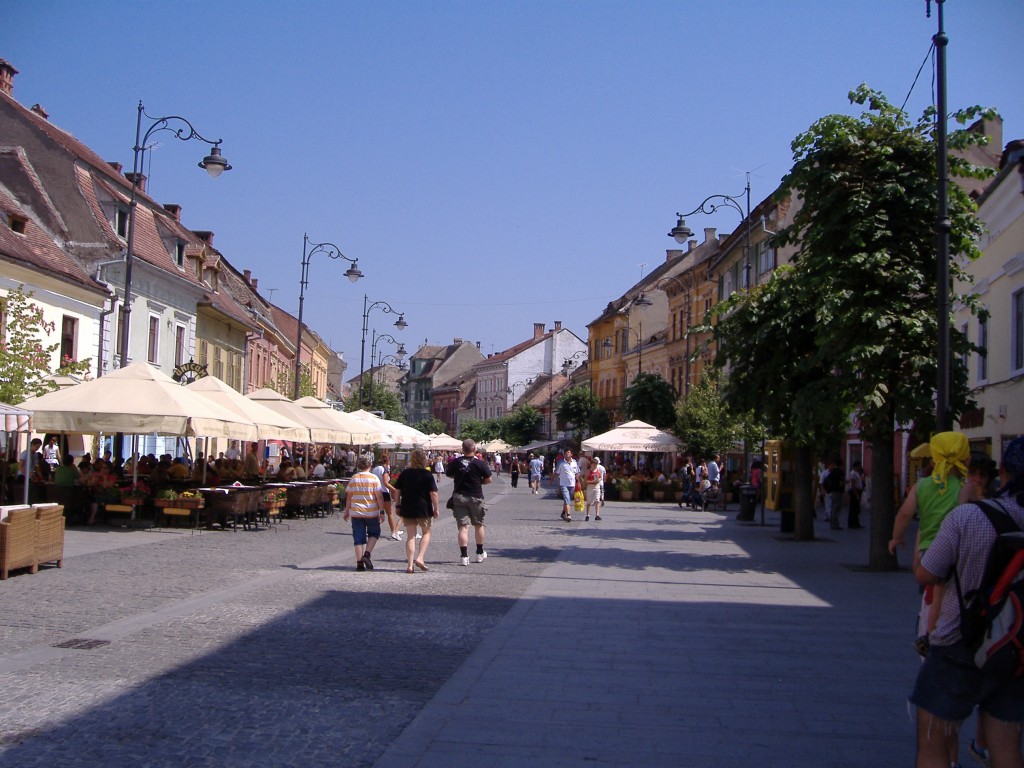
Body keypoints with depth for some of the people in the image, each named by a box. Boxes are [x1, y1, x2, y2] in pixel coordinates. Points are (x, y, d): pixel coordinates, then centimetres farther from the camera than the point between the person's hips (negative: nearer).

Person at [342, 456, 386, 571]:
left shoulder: (354, 478, 2)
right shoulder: (374, 478, -6)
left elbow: (349, 496, 6)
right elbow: (379, 496, -9)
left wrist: (347, 511, 15)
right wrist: (382, 511, -3)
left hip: (356, 512, 2)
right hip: (372, 513, -2)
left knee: (358, 538, 6)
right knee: (374, 533, 17)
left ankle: (359, 563, 3)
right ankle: (367, 554, -1)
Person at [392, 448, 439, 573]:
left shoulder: (404, 473, 2)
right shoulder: (427, 474, -8)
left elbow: (397, 491, 5)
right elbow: (433, 493, -10)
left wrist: (398, 505, 14)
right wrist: (436, 508, -1)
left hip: (407, 509, 3)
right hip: (424, 509, -3)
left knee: (410, 536, 7)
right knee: (426, 533, 17)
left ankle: (410, 565, 2)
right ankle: (420, 558, 1)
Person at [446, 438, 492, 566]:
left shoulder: (455, 462, -3)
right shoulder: (480, 463, -10)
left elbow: (448, 474, 12)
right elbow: (488, 479, -5)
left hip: (459, 497, 1)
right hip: (475, 497, -1)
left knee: (463, 526, -1)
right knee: (478, 525, 16)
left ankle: (464, 556, -11)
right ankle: (480, 553, 28)